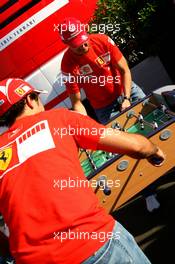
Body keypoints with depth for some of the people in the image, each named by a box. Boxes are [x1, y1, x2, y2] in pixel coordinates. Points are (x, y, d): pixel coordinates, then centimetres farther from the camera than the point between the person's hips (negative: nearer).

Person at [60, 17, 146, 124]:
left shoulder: (103, 40, -15)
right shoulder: (68, 64, -20)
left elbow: (125, 70, -10)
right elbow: (76, 102, -15)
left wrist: (127, 98, -21)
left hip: (126, 89, 2)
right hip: (104, 107, -2)